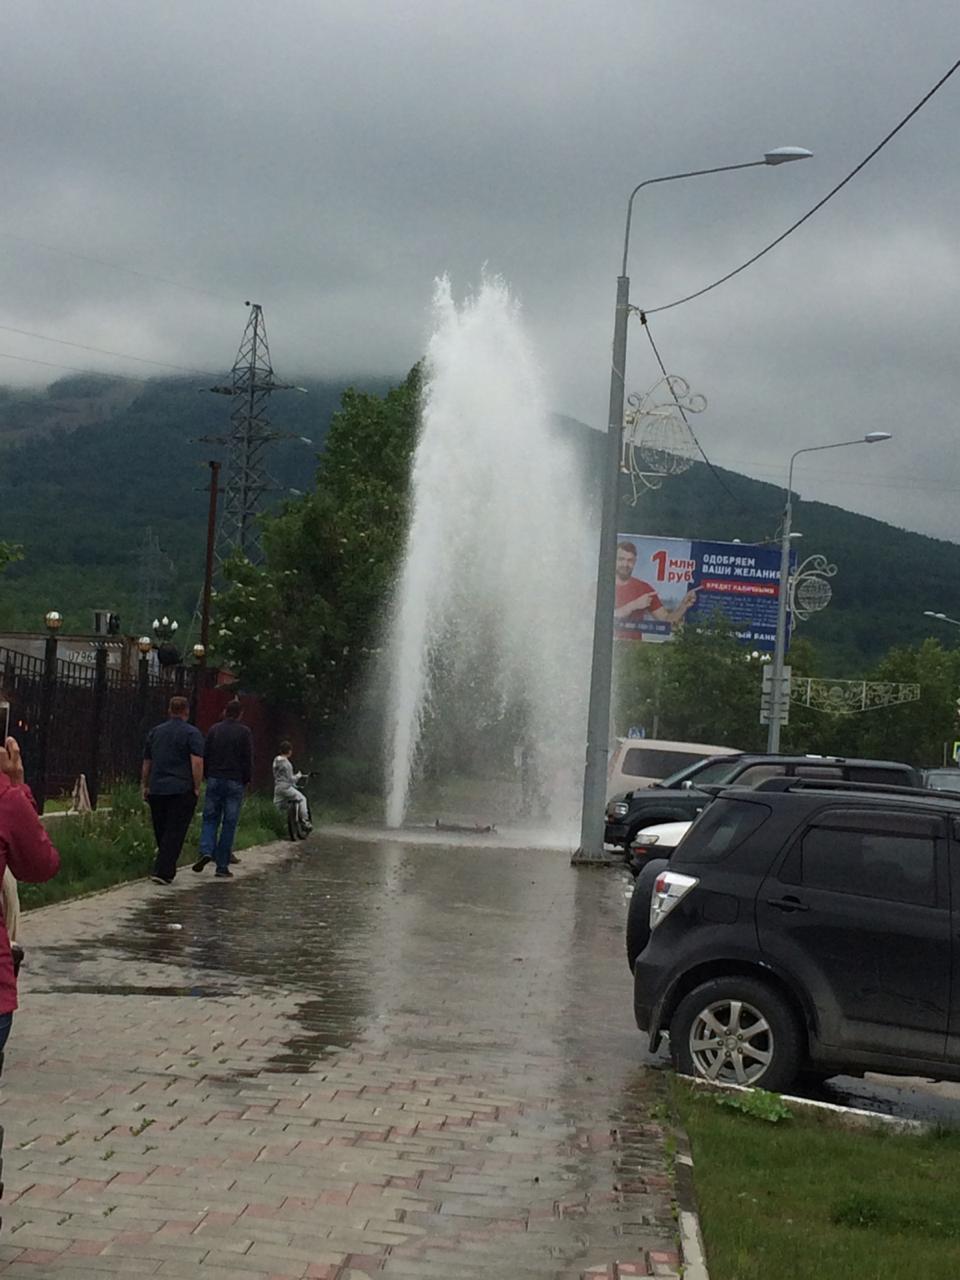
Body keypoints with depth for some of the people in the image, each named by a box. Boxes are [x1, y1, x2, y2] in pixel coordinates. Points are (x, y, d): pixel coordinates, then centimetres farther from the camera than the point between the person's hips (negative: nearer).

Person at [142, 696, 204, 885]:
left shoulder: (155, 732, 13)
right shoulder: (192, 733, -4)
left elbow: (146, 763, 18)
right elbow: (197, 762, -14)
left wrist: (145, 786, 25)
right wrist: (197, 787, -7)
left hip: (157, 789, 5)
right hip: (182, 790, -5)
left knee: (161, 832, 15)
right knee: (175, 832, -4)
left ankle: (167, 869, 24)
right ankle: (163, 872, -12)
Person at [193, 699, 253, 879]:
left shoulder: (215, 729, 6)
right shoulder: (244, 733, -3)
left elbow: (205, 756, 7)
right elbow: (248, 760, -5)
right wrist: (247, 780, 6)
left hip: (214, 780, 2)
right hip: (235, 783, -2)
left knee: (210, 818, 10)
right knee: (229, 823, 1)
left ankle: (206, 851, -15)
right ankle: (222, 865, 1)